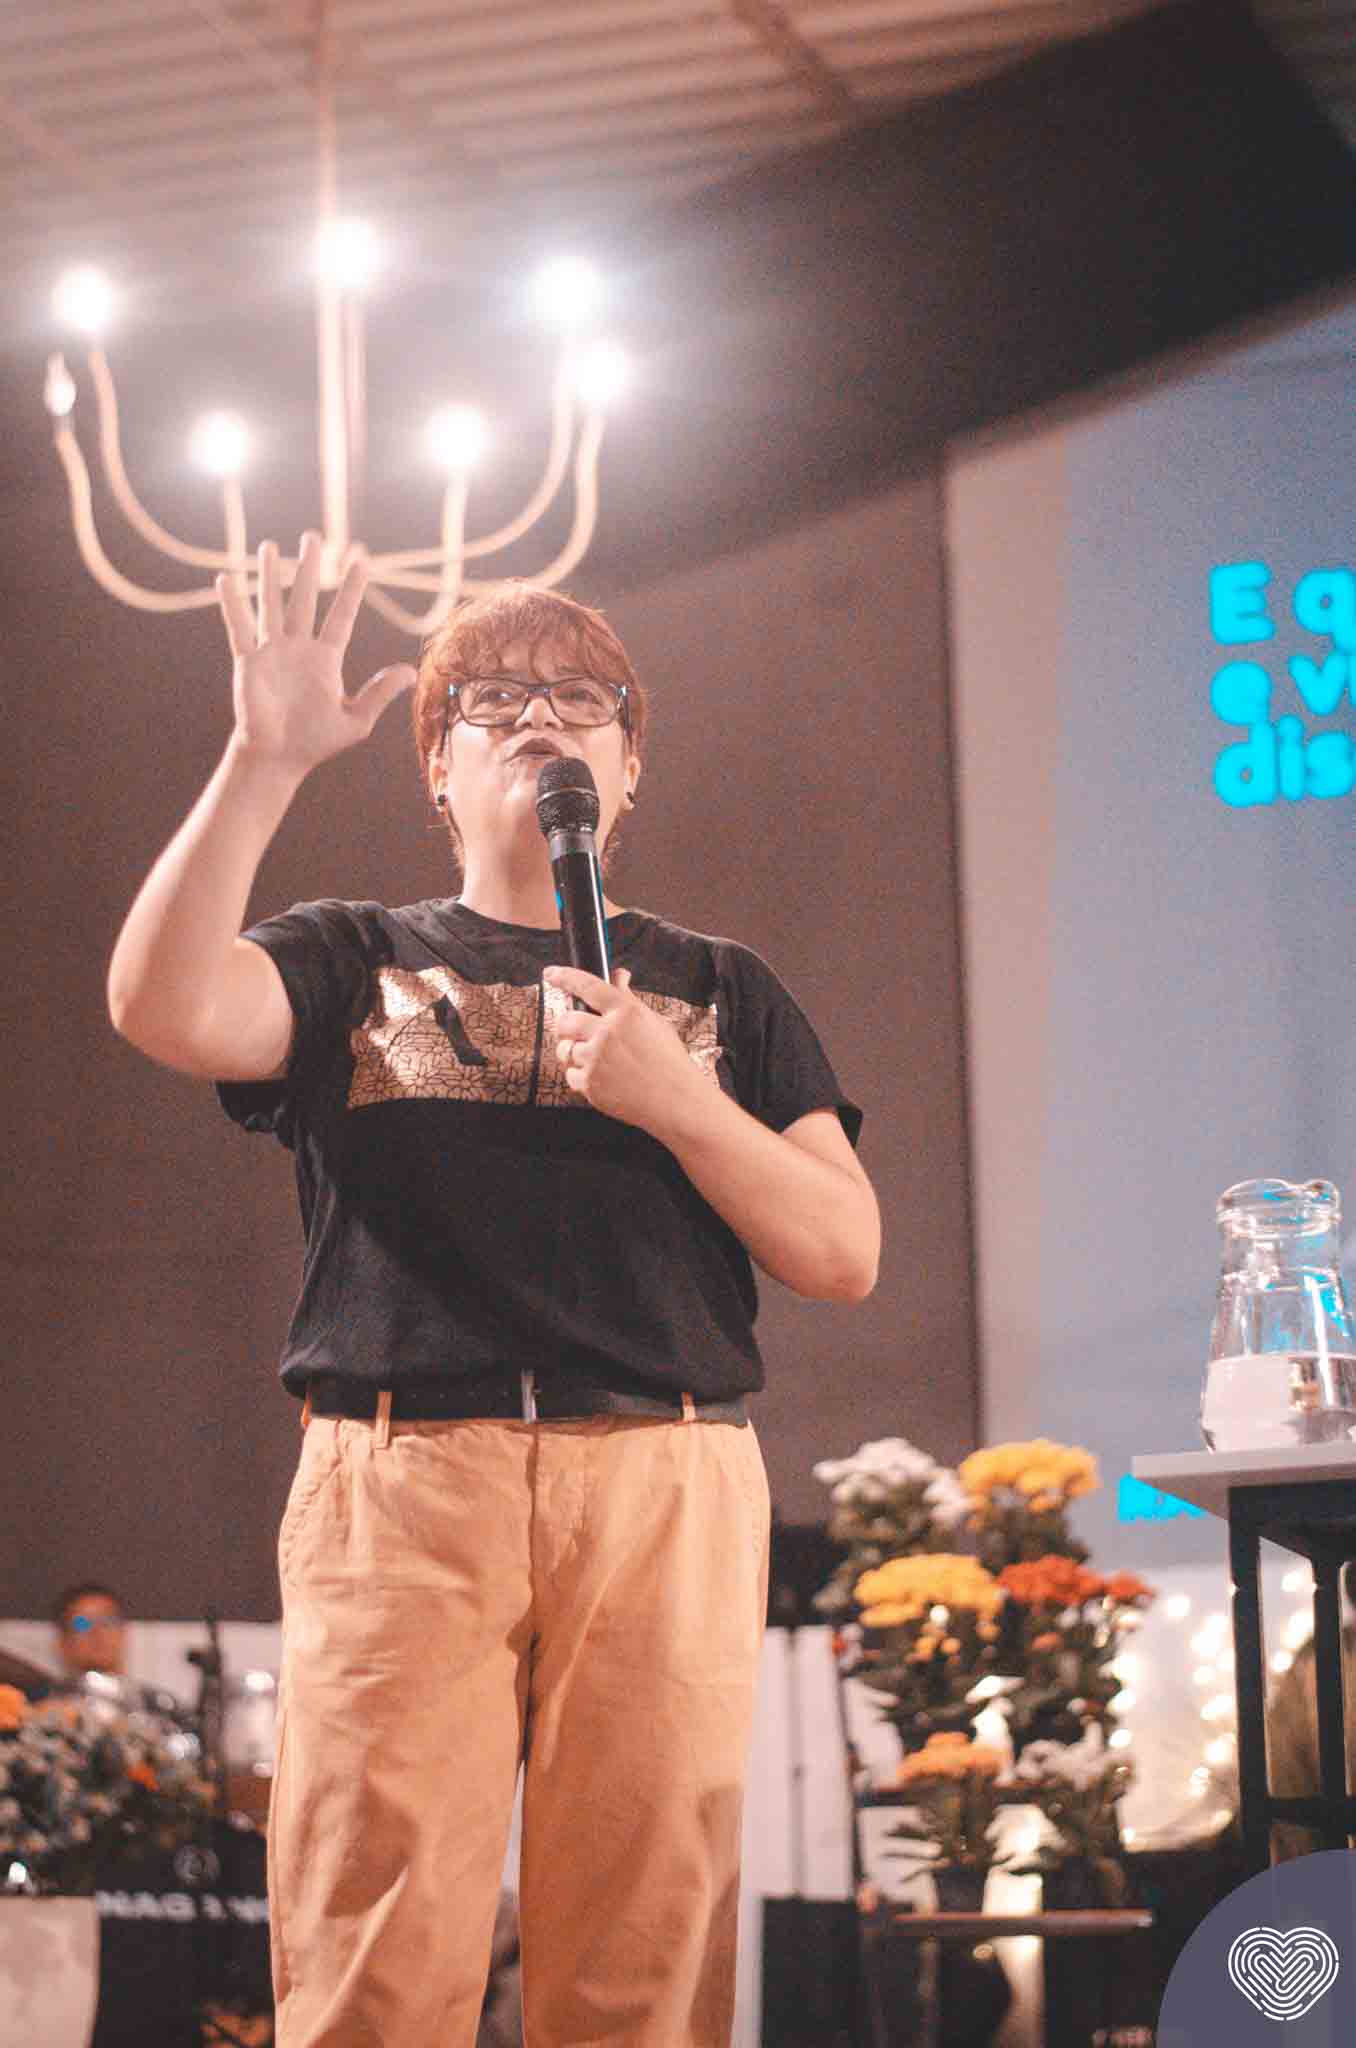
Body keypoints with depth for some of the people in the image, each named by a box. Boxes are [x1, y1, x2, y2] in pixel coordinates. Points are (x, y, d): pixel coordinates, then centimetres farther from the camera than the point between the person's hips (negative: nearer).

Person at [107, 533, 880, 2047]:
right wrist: (264, 758, -9)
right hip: (398, 1482, -1)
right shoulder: (352, 962, 20)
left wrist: (673, 1097, -1)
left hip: (664, 1485, 1)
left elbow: (843, 1255, 13)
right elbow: (165, 1008, -2)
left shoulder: (719, 993, 23)